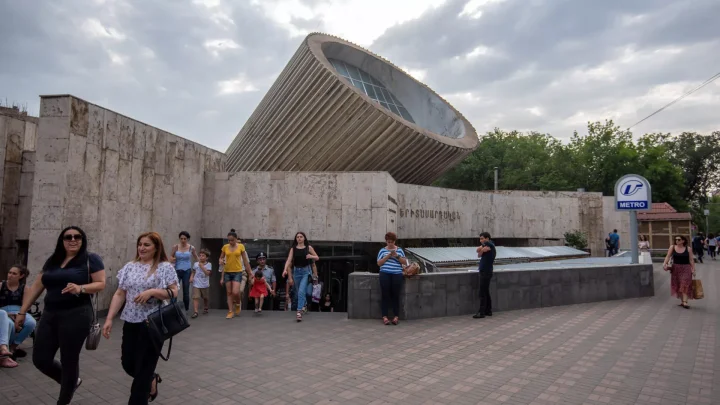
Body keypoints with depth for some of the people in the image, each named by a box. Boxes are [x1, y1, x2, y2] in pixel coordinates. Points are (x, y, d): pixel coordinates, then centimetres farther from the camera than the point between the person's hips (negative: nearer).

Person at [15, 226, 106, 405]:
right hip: (49, 315, 6)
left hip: (76, 316, -6)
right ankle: (72, 381, 34)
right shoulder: (52, 261, 14)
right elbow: (36, 286, 16)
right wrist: (22, 311, 14)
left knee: (69, 360, 2)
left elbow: (101, 284, -8)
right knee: (40, 359, 7)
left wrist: (80, 288, -26)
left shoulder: (91, 259, -3)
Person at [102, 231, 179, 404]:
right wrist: (109, 319, 1)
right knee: (128, 364, 12)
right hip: (130, 323, 5)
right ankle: (152, 380, 41)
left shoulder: (165, 267, -7)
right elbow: (119, 295, 8)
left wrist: (152, 292, -23)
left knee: (143, 367, 1)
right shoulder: (129, 267, 8)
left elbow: (174, 293, -10)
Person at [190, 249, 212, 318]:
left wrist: (201, 266, -20)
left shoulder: (209, 264, -4)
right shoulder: (195, 264, 4)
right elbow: (193, 272, 13)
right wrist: (191, 277, -6)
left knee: (206, 298, 16)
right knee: (195, 297, -14)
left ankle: (206, 309, 38)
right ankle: (195, 312, -17)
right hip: (196, 284, 0)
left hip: (205, 285, 0)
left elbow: (207, 273, -18)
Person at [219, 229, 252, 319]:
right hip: (227, 272, 2)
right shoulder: (225, 247, 2)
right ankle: (230, 312, 14)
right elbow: (221, 258, 12)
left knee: (235, 292, -14)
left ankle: (238, 304, 17)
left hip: (237, 272, -2)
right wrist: (221, 261, -12)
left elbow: (245, 261, 4)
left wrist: (250, 272, 4)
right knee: (229, 293, 6)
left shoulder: (241, 246, -1)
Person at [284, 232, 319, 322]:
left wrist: (311, 256, -13)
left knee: (301, 292, -17)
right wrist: (285, 269, -21)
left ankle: (299, 311, -16)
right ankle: (304, 305, 44)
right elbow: (289, 260, -5)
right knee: (298, 292, 16)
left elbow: (317, 258, 8)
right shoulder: (293, 249, 3)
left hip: (306, 271, -3)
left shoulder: (308, 248, 0)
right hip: (296, 271, 3)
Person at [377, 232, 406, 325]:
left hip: (397, 274, 0)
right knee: (385, 294, -7)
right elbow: (379, 263, 4)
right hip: (385, 274, 0)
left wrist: (397, 255, -5)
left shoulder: (400, 250, 16)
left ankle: (396, 316, 0)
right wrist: (388, 256, -6)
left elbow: (405, 263, 10)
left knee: (396, 295, -6)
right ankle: (384, 316, -4)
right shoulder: (382, 250, 13)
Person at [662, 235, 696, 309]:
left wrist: (693, 269, -4)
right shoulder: (672, 247, 1)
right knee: (678, 285, 7)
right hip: (675, 268, 2)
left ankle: (685, 302, -14)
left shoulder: (688, 249, -1)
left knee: (685, 285, -10)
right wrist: (664, 264, -17)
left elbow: (691, 260, 0)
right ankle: (682, 301, 18)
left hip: (686, 268, -2)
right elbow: (668, 256, -2)